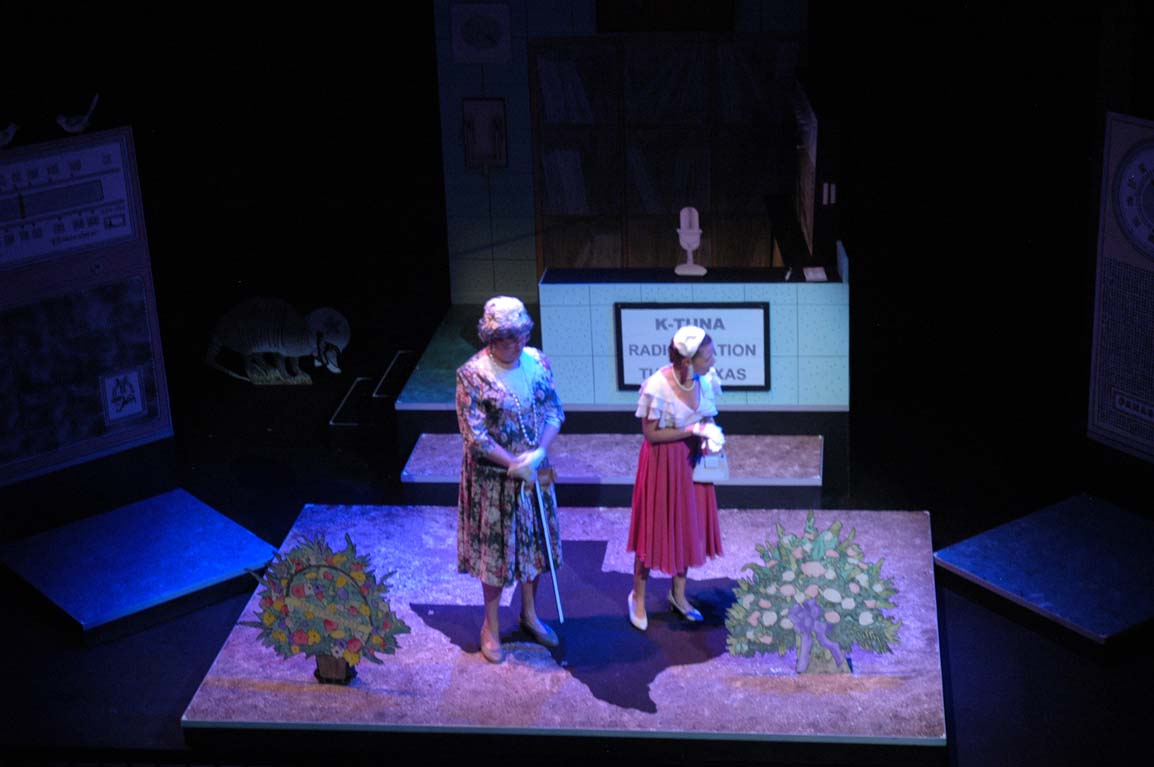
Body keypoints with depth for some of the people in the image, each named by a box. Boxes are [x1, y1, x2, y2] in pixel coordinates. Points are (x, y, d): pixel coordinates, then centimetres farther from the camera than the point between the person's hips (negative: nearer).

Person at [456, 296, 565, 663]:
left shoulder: (537, 361, -5)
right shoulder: (472, 375, -20)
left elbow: (554, 411, -1)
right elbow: (475, 435, -19)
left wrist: (539, 453, -17)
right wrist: (516, 465, -21)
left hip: (535, 471, 5)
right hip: (492, 477, -5)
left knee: (535, 542, 17)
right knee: (496, 547, 7)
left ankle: (529, 613, 37)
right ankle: (491, 626, 24)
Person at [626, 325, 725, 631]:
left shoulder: (707, 378, -10)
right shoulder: (657, 386, -28)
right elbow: (650, 434, -19)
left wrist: (709, 434, -14)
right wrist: (693, 430, -23)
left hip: (693, 459, 6)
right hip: (664, 461, -6)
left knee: (690, 525, 15)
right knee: (655, 527, 5)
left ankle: (678, 593, 34)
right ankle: (638, 597, 25)